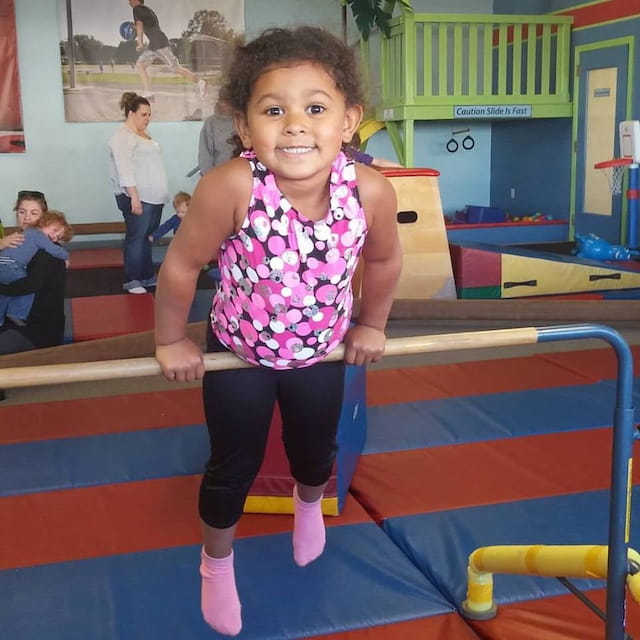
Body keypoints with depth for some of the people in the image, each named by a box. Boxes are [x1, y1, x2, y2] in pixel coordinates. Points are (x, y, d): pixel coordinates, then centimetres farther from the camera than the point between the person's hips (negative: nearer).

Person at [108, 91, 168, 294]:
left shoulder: (143, 134, 18)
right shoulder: (123, 136, -11)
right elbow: (124, 169, -19)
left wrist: (161, 194, 19)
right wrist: (134, 197, -24)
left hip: (153, 197, 9)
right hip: (137, 197, -9)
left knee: (149, 238, 11)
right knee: (136, 238, -6)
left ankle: (148, 276, 18)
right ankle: (131, 280, 1)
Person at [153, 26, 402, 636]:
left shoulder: (371, 191, -28)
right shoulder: (231, 186, -37)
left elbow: (383, 259, -6)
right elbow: (181, 264, -22)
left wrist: (370, 325, 7)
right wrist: (171, 341, -10)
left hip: (321, 351, 3)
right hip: (237, 350, -2)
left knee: (315, 451, 25)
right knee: (233, 465, 12)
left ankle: (308, 502, 63)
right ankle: (216, 562, 43)